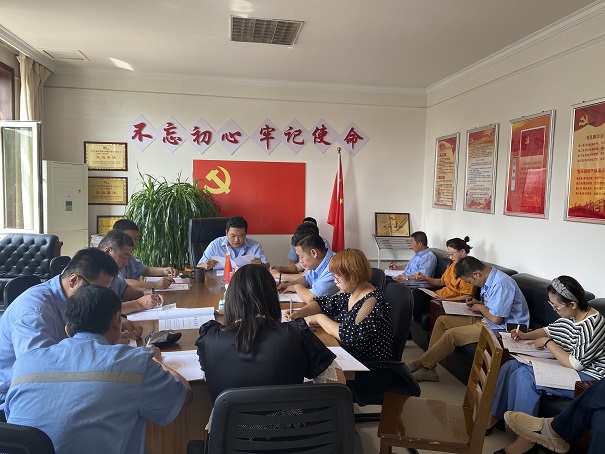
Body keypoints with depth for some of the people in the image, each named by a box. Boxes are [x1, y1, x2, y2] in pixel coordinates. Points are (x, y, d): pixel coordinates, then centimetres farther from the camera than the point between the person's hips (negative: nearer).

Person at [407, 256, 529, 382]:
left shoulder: (501, 284, -24)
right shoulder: (489, 280, 7)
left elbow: (496, 318, -26)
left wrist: (480, 307, -8)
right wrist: (477, 303, 4)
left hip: (501, 327, -11)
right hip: (485, 320, 11)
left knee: (451, 334, -22)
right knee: (442, 321, 1)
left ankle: (419, 364, -6)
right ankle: (428, 369, -3)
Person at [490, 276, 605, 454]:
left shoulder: (591, 326, -25)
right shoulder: (569, 316, 1)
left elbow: (575, 364, -26)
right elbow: (550, 330, 20)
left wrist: (547, 343, -15)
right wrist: (526, 335, 5)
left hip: (586, 377, -9)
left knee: (524, 375, -25)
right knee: (511, 366, -4)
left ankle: (526, 438, -13)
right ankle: (493, 416, 2)